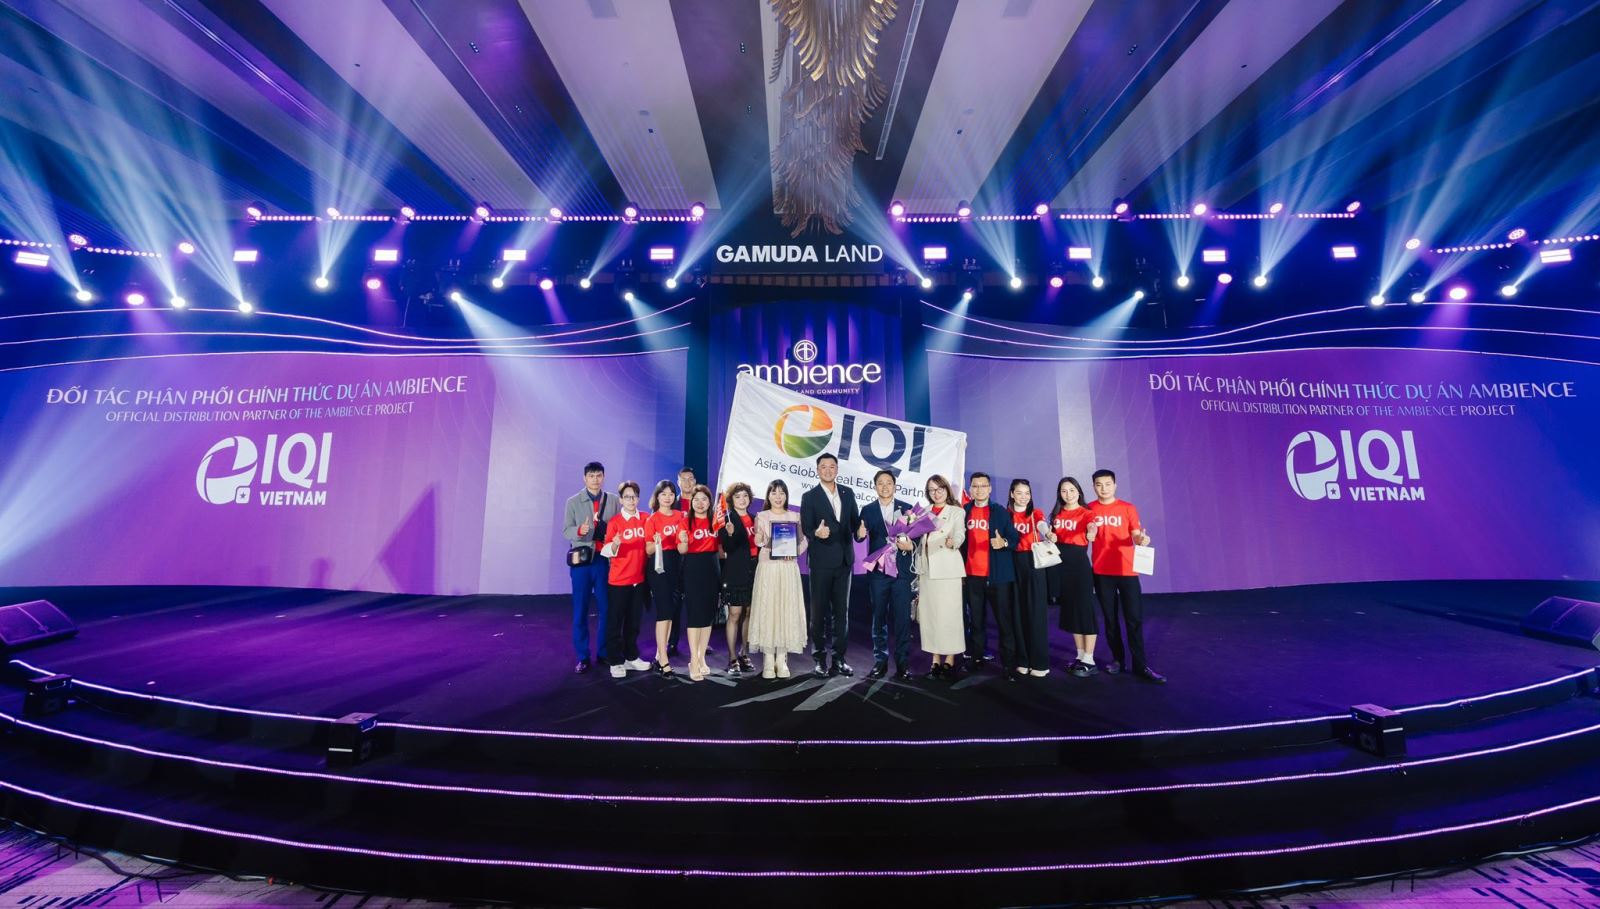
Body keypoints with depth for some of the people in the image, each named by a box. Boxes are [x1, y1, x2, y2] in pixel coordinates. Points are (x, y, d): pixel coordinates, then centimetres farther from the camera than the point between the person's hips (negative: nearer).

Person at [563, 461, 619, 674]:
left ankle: (604, 652, 21)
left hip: (605, 559, 1)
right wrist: (579, 530, -22)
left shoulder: (614, 501, 5)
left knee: (606, 608, 8)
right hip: (581, 559, -1)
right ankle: (582, 657, 14)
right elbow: (566, 530, -2)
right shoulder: (573, 502, 3)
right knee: (580, 609, 5)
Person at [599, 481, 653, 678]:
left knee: (634, 621, 14)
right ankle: (616, 662, 12)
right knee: (615, 621, 3)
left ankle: (631, 657, 26)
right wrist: (614, 544, -35)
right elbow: (608, 552, -15)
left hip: (639, 578, 4)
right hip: (619, 579, -4)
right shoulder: (614, 522, -8)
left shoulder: (645, 519, 3)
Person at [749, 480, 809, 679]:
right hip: (767, 567, -1)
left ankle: (782, 659, 8)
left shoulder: (795, 517, 10)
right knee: (767, 610, -4)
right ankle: (768, 661, 2)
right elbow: (756, 542, -1)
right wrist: (760, 539, -22)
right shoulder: (761, 517, 6)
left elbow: (803, 541, 6)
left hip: (788, 568, 1)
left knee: (787, 610, 0)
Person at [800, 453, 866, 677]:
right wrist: (816, 533, -30)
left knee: (842, 611, 9)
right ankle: (820, 659, 14)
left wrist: (860, 531, -12)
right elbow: (806, 529, -9)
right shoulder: (809, 497, -3)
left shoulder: (848, 494, 9)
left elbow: (854, 522, 10)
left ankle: (839, 658, 18)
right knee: (819, 611, 4)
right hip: (821, 561, -4)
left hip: (844, 560, 4)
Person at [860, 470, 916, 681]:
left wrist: (910, 546, -14)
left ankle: (903, 663, 10)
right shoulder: (867, 510, 7)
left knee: (902, 618, 1)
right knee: (879, 617, 8)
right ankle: (880, 662, 17)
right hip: (878, 570, 1)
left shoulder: (907, 508, 6)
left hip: (901, 570, -1)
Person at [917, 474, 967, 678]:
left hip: (948, 569, -4)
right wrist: (917, 568, 9)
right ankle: (936, 658, 12)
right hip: (926, 569, 4)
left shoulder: (957, 512, 5)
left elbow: (959, 535, -12)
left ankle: (950, 659, 3)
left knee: (948, 614, -6)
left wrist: (952, 541, -35)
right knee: (929, 613, 4)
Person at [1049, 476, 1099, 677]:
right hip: (1059, 562, 6)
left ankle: (1089, 660, 5)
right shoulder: (1056, 514, 10)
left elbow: (1089, 534, -27)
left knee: (1084, 609, -3)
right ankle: (1080, 656, 24)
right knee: (1069, 609, 12)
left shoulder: (1085, 513, -5)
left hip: (1079, 562, -6)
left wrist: (1091, 532, -47)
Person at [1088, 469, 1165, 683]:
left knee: (1134, 618, 0)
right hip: (1102, 571, 1)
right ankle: (1118, 659, 20)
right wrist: (1090, 533, -19)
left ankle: (1140, 664, 6)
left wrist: (1142, 539, -25)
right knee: (1110, 618, 9)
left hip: (1127, 570, -1)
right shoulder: (1089, 509, 3)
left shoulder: (1128, 508, 1)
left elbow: (1136, 536, -3)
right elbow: (1087, 539, 3)